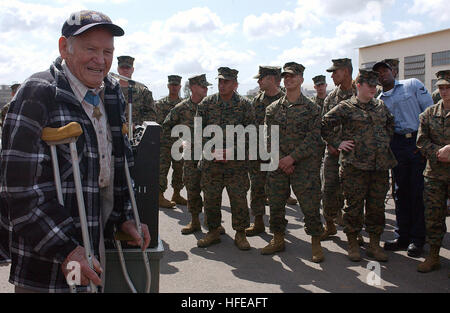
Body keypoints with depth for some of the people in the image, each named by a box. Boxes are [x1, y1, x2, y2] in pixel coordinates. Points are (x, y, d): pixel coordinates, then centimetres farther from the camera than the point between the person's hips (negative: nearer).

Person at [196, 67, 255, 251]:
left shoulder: (245, 105, 1)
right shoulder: (207, 103, 6)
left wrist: (230, 151, -13)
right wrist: (210, 149, -9)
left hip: (236, 162, -2)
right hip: (211, 162, 2)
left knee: (239, 199, 1)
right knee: (210, 198, 8)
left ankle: (240, 234, 17)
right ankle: (213, 232, 25)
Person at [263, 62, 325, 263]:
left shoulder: (312, 109, 1)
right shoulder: (273, 109, 10)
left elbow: (313, 139, -7)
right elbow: (269, 138, 5)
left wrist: (292, 157, -15)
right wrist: (279, 160, -8)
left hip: (304, 165, -3)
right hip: (277, 165, 3)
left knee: (310, 206, -1)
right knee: (276, 204, 9)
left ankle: (316, 244, 15)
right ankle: (278, 240, 26)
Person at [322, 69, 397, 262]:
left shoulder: (381, 107, 15)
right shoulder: (346, 107, -2)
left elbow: (390, 124, 33)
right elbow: (324, 125, -2)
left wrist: (387, 140, 20)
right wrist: (337, 143, -5)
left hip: (380, 165, 5)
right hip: (354, 165, -5)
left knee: (377, 206, 9)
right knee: (354, 205, 1)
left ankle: (374, 244, 22)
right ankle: (353, 244, 16)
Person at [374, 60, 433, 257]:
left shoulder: (413, 85, 6)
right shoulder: (379, 100, 15)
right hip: (397, 146, 3)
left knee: (419, 192, -1)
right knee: (401, 192, 6)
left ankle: (417, 239, 9)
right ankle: (403, 237, 16)